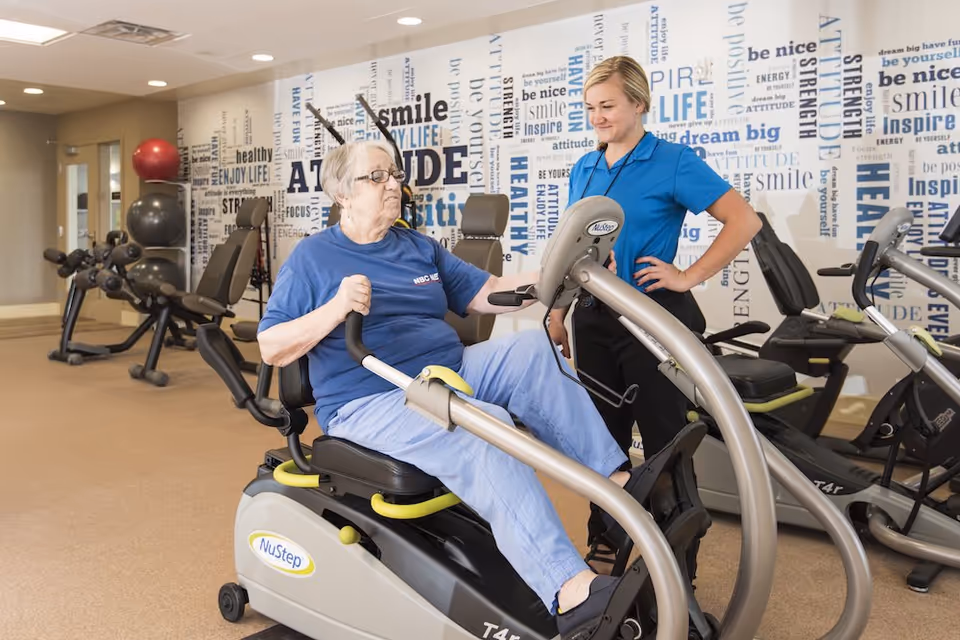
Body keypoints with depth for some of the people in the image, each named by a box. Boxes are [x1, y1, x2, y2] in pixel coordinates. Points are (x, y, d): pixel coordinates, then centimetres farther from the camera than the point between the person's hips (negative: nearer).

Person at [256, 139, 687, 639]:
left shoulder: (420, 249, 18)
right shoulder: (311, 259, 2)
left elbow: (488, 295, 12)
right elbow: (271, 349, -3)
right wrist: (335, 308, -20)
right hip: (371, 401, -6)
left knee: (530, 347, -19)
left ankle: (617, 481, -21)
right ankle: (570, 593, -41)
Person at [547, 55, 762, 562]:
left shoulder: (672, 162, -7)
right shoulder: (583, 170, 11)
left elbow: (744, 221, -12)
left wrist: (688, 277, -15)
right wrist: (557, 313, 12)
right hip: (593, 319, 6)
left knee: (664, 439, 2)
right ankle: (603, 544, 30)